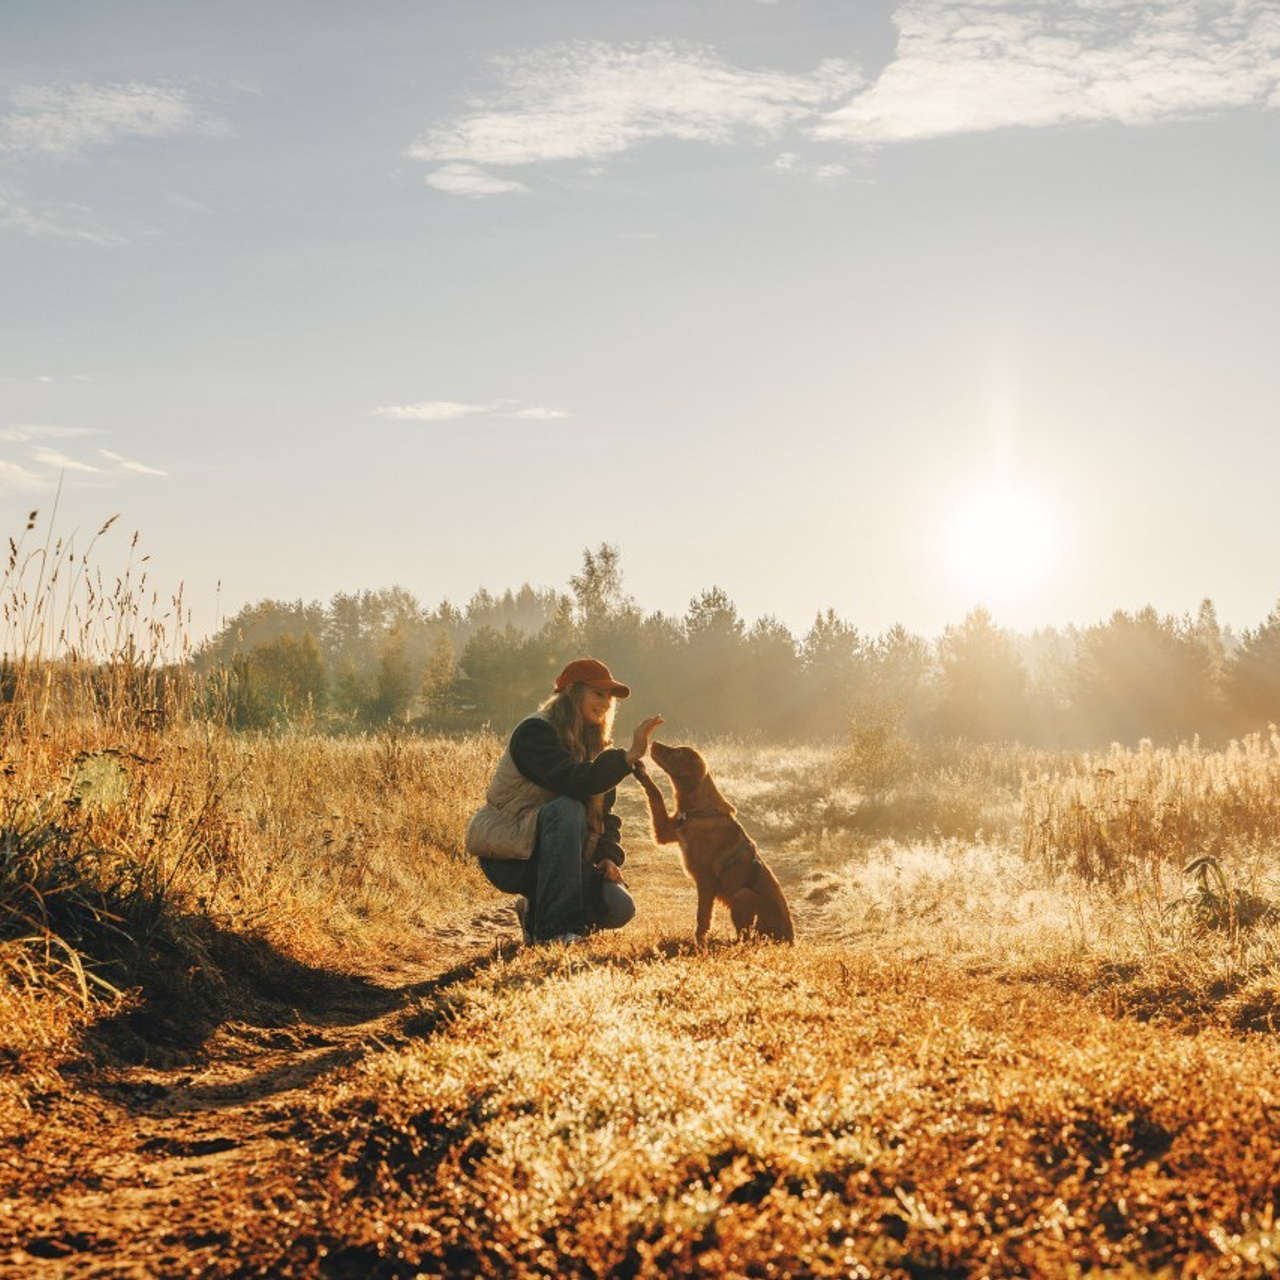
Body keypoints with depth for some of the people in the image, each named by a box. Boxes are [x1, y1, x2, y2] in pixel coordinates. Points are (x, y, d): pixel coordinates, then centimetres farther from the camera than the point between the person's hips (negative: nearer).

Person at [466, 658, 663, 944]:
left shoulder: (594, 746, 10)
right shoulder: (534, 732, -15)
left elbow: (605, 812, 10)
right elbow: (572, 780, -33)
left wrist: (609, 857, -8)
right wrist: (629, 756, -36)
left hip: (550, 854, 7)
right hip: (507, 855, -7)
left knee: (619, 908, -16)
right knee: (567, 809, -35)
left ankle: (535, 912, 11)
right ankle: (555, 929, -31)